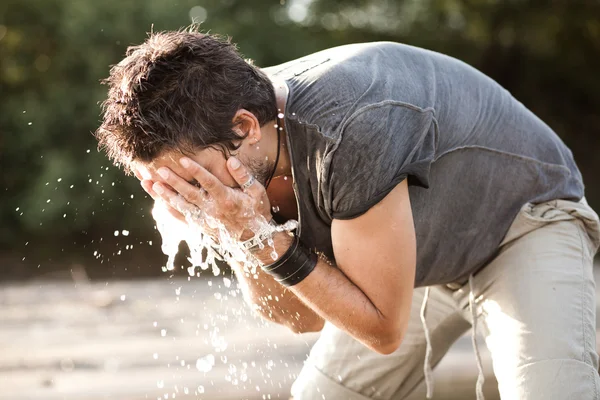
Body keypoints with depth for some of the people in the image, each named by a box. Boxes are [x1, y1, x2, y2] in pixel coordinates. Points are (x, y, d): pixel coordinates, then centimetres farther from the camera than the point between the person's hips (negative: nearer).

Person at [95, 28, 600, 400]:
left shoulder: (352, 132, -39)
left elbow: (383, 329, -29)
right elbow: (304, 316, -7)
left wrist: (263, 237, -35)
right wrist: (236, 233, -24)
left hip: (526, 222, -7)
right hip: (421, 256, 7)